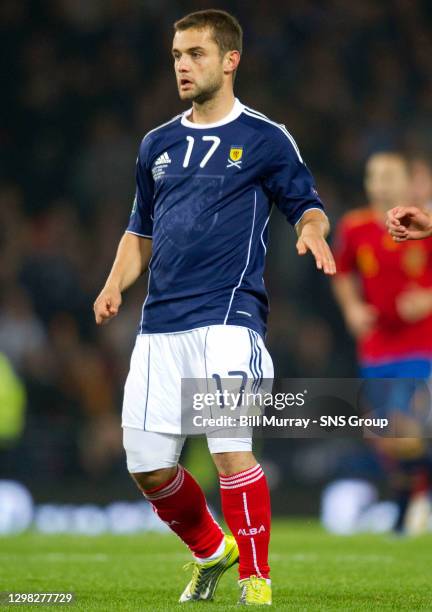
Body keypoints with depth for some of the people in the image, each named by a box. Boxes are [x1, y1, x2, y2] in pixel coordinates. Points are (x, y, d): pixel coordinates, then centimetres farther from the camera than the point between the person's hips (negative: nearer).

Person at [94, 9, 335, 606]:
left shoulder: (265, 139, 2)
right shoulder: (157, 145, 17)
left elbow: (307, 205, 3)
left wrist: (312, 229, -20)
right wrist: (116, 284, 6)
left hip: (229, 315, -5)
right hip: (161, 322, 5)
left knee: (231, 450, -19)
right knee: (149, 468, 4)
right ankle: (211, 552, 29)